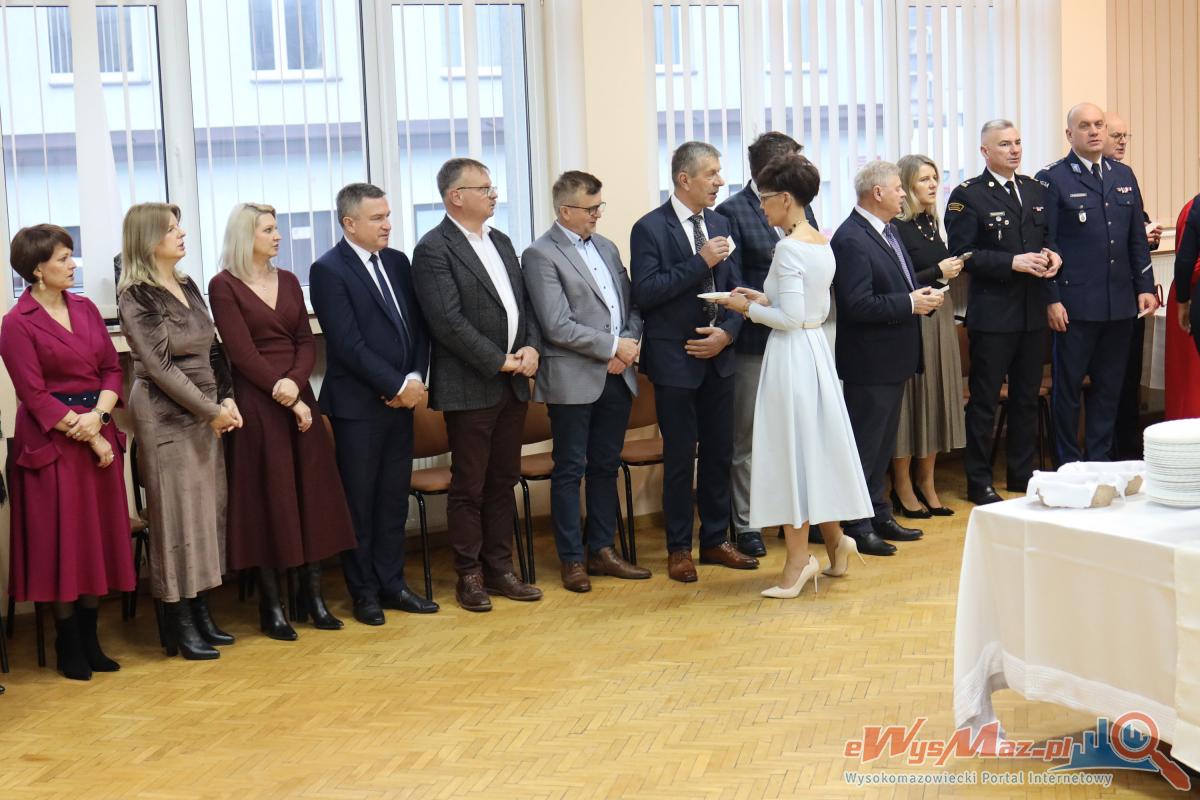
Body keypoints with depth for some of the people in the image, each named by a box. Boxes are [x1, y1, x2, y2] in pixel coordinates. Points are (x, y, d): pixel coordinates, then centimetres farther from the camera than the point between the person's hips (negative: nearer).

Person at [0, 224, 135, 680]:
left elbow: (112, 368, 8)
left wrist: (99, 415, -10)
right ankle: (68, 647, 13)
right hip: (52, 441, -6)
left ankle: (89, 639, 20)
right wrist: (87, 437, -14)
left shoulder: (86, 308, 9)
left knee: (100, 537, 8)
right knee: (60, 542, 0)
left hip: (100, 432, 6)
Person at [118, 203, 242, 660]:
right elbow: (158, 365, -14)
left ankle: (200, 614, 17)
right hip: (165, 416, -7)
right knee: (177, 514, -3)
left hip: (206, 413, 7)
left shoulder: (188, 287, 13)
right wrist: (211, 411, -13)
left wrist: (227, 400, 1)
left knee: (208, 510, 8)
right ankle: (180, 627, 4)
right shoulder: (136, 296, -9)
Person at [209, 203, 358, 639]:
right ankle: (271, 604, 7)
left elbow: (306, 342, 7)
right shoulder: (224, 285, -5)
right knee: (267, 497, -1)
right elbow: (242, 354, -11)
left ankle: (313, 592, 13)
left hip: (298, 396, 5)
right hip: (256, 402, -5)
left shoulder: (288, 281, 12)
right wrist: (289, 401, -13)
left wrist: (295, 382, -13)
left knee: (312, 491, 4)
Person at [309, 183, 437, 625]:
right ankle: (364, 593, 14)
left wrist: (416, 378, -4)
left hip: (401, 401, 6)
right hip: (358, 403, -6)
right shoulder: (329, 270, -10)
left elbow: (418, 326, 11)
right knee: (359, 502, 4)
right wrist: (397, 385, -14)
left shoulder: (397, 262, 11)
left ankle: (391, 584, 22)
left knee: (394, 498, 12)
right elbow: (348, 344, -15)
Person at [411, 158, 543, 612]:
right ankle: (469, 576, 13)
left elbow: (525, 303, 17)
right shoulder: (434, 250, -10)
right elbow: (449, 322, -17)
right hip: (470, 388, -7)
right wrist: (499, 361, -15)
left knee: (504, 481, 12)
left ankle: (499, 568, 21)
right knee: (469, 486, 3)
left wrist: (531, 347, -2)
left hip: (512, 385, 7)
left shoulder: (500, 242, 15)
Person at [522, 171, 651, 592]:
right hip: (573, 380, -7)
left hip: (616, 376, 7)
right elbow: (558, 326, -17)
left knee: (605, 467, 13)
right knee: (570, 470, 3)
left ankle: (601, 550, 22)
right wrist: (612, 347, -13)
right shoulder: (541, 255, -10)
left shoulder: (605, 247, 13)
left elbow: (631, 305, 15)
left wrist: (629, 345, -4)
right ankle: (572, 559, 11)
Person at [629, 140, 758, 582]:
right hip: (675, 359, -5)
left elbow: (736, 289, 10)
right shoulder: (650, 228, -9)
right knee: (680, 456, 2)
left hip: (717, 357, 6)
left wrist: (727, 332, -8)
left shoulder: (719, 224, 9)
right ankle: (679, 548, 13)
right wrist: (701, 262, -21)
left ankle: (715, 540, 24)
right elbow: (645, 292, -18)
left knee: (719, 451, 11)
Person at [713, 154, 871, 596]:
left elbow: (790, 318, -20)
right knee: (817, 444, 17)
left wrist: (750, 308, -6)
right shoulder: (823, 244, 9)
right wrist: (766, 298, 11)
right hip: (817, 348, 9)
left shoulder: (789, 248, -18)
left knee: (790, 449, -1)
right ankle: (835, 542, 25)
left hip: (791, 354, -9)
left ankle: (798, 557, 6)